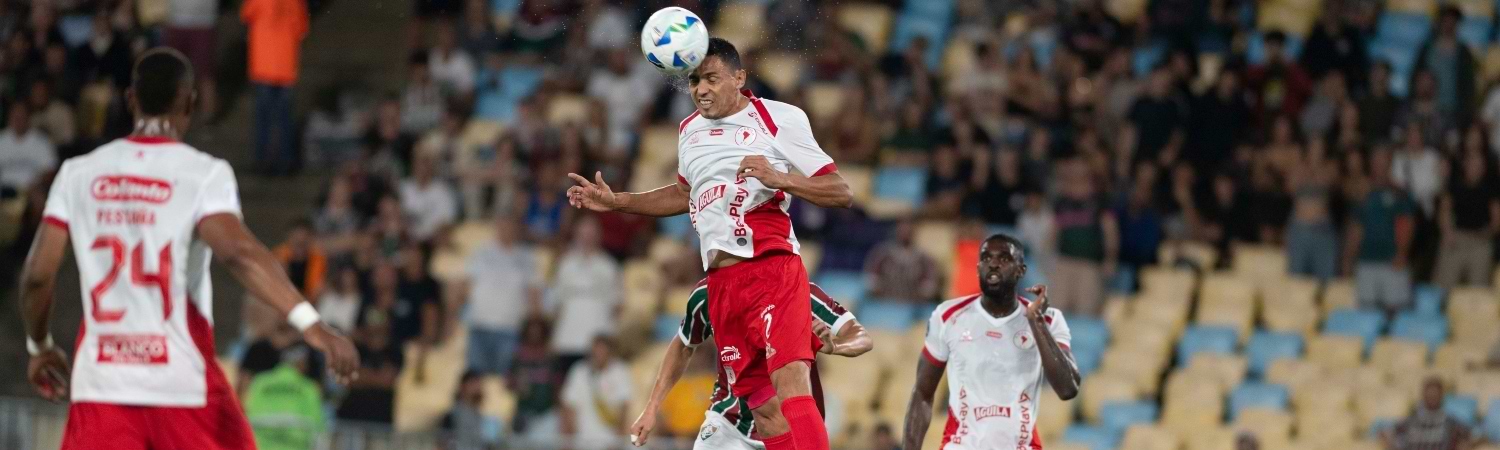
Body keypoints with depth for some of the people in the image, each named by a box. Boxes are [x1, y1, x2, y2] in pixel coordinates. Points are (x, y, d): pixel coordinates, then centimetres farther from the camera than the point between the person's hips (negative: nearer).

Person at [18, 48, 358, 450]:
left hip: (101, 381, 3)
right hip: (183, 382, -3)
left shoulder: (79, 174, 5)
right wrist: (310, 324, -29)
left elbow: (38, 274, 4)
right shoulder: (203, 174, -6)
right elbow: (237, 251, -23)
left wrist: (40, 347, 21)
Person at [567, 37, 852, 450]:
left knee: (790, 382, -26)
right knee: (764, 410, 3)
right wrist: (617, 202, 30)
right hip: (721, 283, 7)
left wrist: (779, 178, -18)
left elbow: (841, 193, -4)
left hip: (771, 267, -7)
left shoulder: (779, 119, -3)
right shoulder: (690, 130, 18)